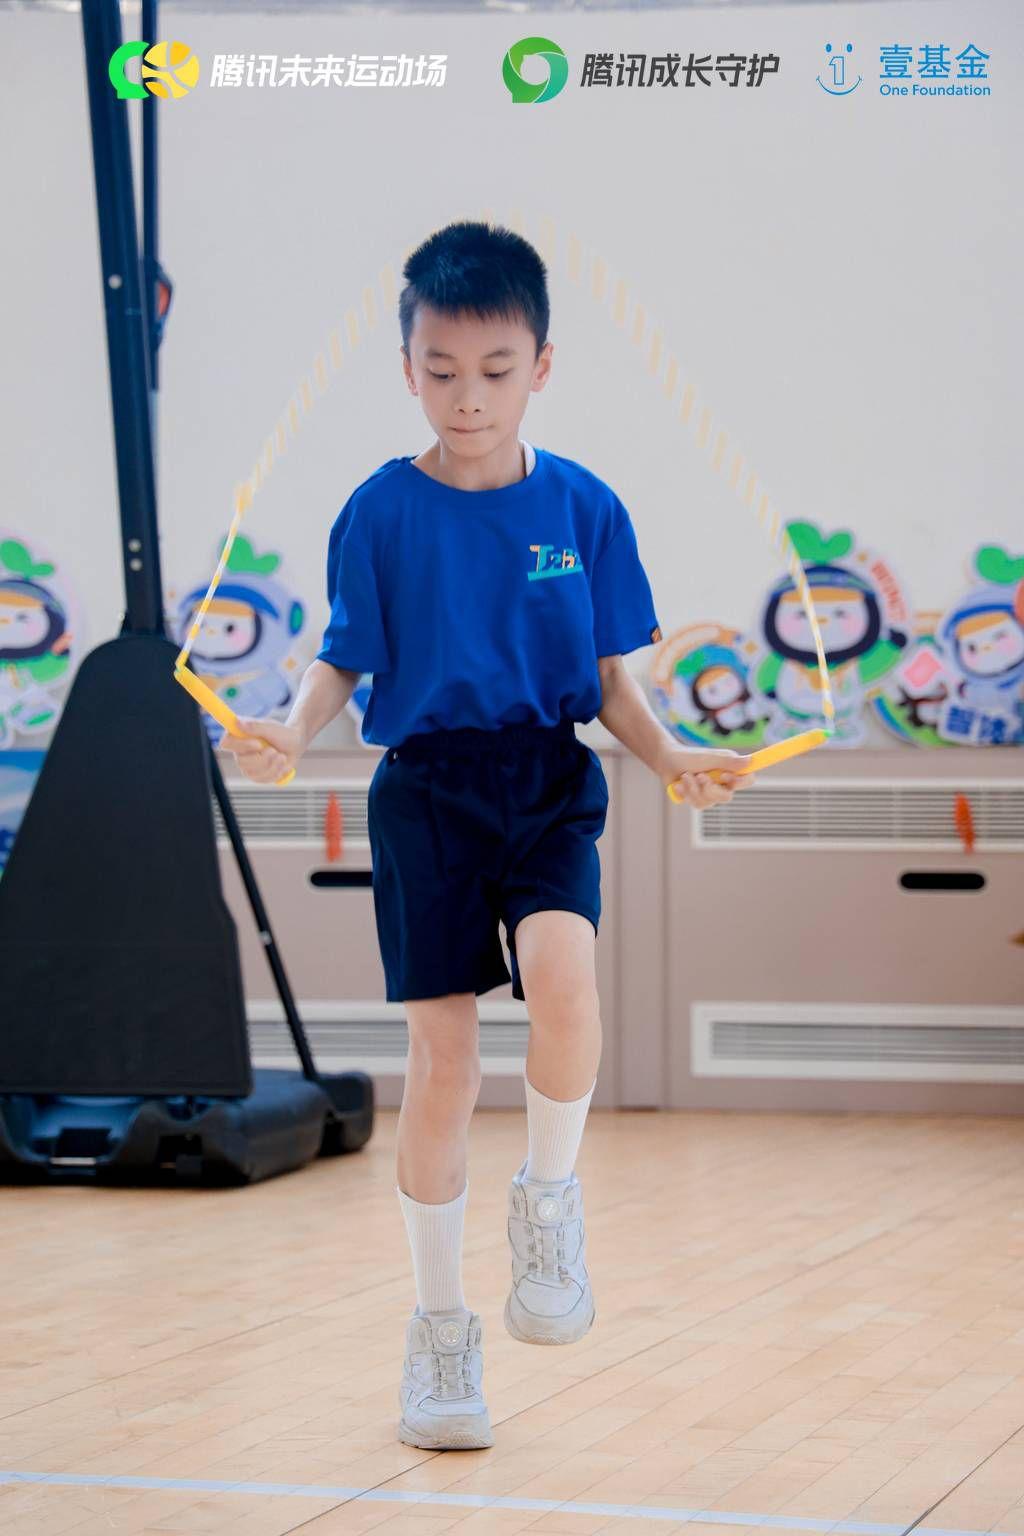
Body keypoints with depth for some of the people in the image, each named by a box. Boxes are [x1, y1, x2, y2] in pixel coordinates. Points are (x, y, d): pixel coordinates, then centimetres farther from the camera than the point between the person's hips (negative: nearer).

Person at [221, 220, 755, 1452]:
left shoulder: (583, 508, 2)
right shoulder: (381, 512, -1)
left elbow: (608, 678, 8)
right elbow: (343, 661, 3)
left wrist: (670, 756, -9)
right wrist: (292, 731, -17)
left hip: (552, 784, 0)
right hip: (427, 792, 0)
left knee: (561, 970, -28)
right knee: (440, 1059, -1)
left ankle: (549, 1199, -1)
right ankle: (439, 1330, 14)